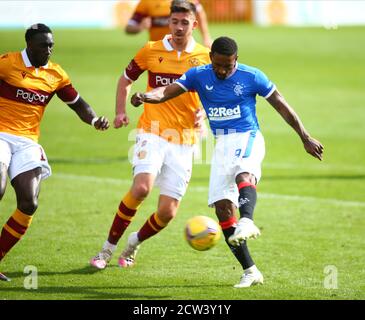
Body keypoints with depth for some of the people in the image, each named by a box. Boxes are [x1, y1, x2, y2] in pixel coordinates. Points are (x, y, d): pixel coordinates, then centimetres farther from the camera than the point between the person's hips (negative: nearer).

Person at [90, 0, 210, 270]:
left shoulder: (205, 57, 3)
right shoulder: (151, 51, 3)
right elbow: (126, 79, 18)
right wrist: (121, 111, 4)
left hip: (184, 141, 1)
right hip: (152, 133, -1)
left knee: (167, 213, -3)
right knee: (141, 187, -27)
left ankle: (135, 243, 29)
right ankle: (108, 248, -10)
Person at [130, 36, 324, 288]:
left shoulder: (252, 77, -5)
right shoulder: (198, 76, 2)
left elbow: (282, 106, 4)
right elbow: (167, 92, -10)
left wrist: (306, 138, 7)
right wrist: (146, 96, -34)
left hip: (248, 138, -4)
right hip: (222, 144, 4)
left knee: (243, 174, -38)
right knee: (223, 207, -5)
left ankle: (247, 221, -64)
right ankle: (250, 271, 1)